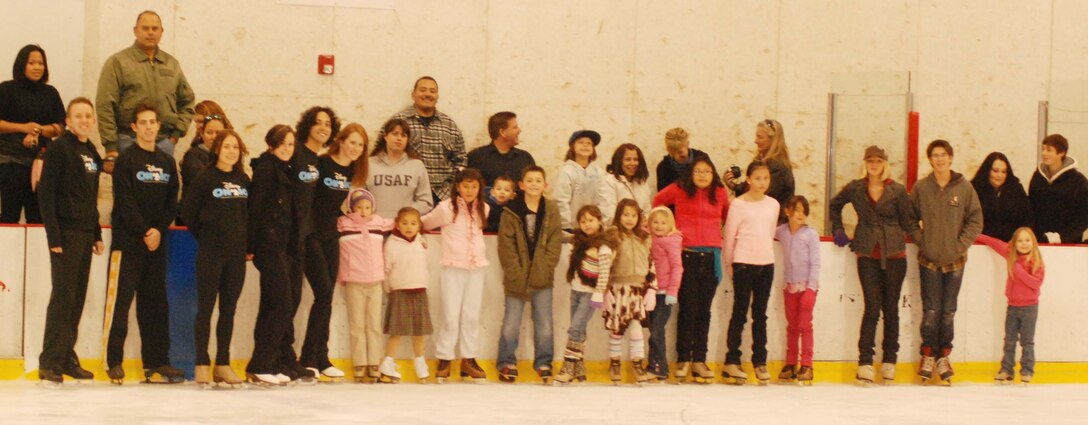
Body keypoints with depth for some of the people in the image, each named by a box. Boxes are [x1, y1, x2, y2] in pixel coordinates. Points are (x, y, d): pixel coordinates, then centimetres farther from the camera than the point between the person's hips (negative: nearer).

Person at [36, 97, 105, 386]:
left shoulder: (91, 153, 16)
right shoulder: (59, 148, -8)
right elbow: (46, 193, -12)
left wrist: (97, 234, 17)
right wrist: (53, 235, -18)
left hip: (86, 234, 8)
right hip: (66, 232, -8)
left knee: (78, 298, 9)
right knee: (63, 295, -11)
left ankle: (67, 357, 15)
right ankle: (50, 362, -10)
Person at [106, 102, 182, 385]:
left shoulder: (167, 162, 14)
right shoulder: (126, 161, -2)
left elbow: (172, 202, 10)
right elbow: (126, 203, -9)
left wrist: (159, 230, -6)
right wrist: (145, 232, -13)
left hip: (157, 243, 5)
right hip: (128, 242, -5)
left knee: (156, 302, 6)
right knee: (122, 299, -8)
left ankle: (156, 361, 8)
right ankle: (114, 361, -6)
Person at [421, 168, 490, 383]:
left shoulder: (483, 209, 7)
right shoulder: (447, 208, -5)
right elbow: (425, 223, 9)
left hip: (476, 268, 4)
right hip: (453, 268, -4)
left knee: (472, 315, 6)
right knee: (451, 315, -5)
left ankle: (469, 359, 13)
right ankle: (444, 360, 2)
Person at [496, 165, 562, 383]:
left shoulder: (551, 210, 3)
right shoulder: (511, 211, -3)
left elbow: (555, 242, 2)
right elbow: (506, 245, -4)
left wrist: (545, 270, -8)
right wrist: (516, 273, -11)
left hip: (542, 278, 1)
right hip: (516, 279, -1)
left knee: (544, 326, 6)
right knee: (510, 326, 2)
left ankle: (543, 364, 19)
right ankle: (507, 363, 15)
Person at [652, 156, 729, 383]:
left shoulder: (720, 194, 7)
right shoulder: (679, 190, 1)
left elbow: (727, 216, 25)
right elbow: (658, 201, 19)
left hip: (711, 256, 2)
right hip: (686, 254, -2)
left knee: (704, 310, 5)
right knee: (687, 309, -3)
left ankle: (699, 360, 9)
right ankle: (683, 360, 3)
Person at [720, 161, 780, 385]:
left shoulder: (773, 205, 8)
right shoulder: (739, 204, -5)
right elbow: (729, 235, 0)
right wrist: (728, 264, 4)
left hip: (766, 264, 4)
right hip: (743, 263, -4)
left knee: (760, 314, 8)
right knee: (740, 312, -2)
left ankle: (760, 362, 12)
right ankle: (732, 362, 3)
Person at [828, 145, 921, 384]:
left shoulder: (897, 191, 1)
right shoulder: (855, 189, 5)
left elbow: (909, 222, 3)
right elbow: (835, 205, 22)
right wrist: (838, 231, 14)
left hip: (894, 255, 0)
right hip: (867, 255, 0)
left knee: (891, 308, 6)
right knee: (872, 308, -8)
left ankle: (889, 360, 15)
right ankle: (865, 362, -6)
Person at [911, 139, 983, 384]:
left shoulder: (964, 188, -1)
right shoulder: (921, 188, 0)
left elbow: (976, 219, 3)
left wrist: (962, 243, -6)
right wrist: (920, 240, -2)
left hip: (955, 260, 0)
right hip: (929, 259, 0)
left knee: (949, 311, 4)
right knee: (931, 310, -1)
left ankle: (944, 356, 15)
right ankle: (928, 356, 10)